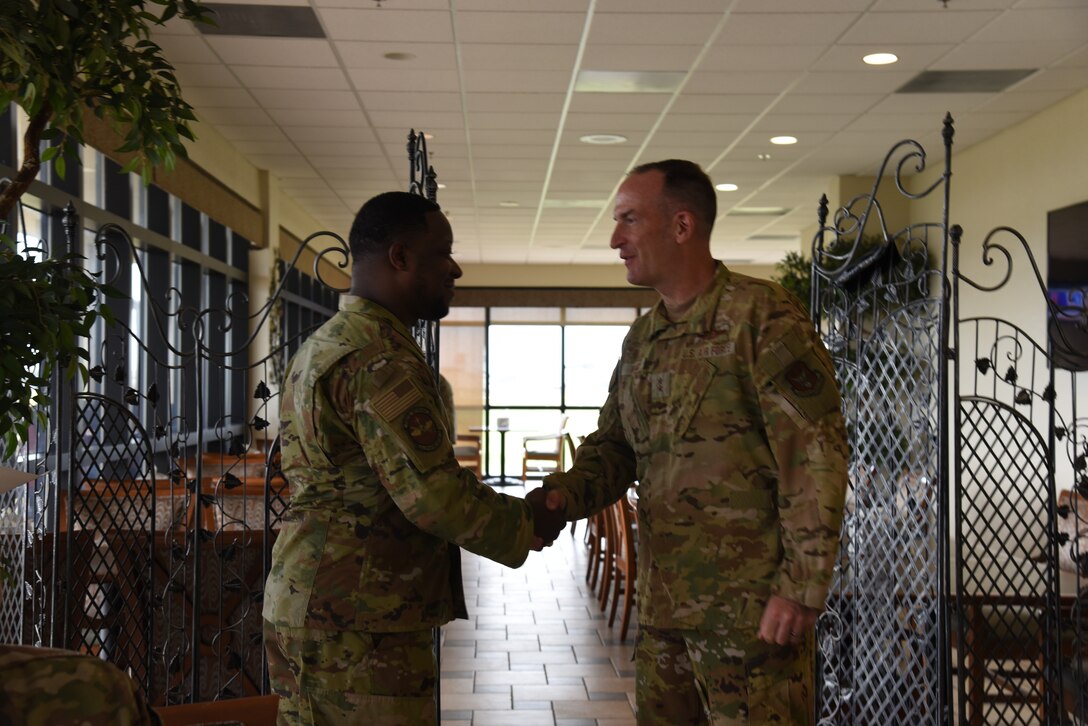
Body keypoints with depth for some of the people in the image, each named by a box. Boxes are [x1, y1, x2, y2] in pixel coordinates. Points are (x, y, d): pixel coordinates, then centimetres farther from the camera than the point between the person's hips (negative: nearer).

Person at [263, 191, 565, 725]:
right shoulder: (379, 358, -18)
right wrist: (527, 523, -6)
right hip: (355, 628, -10)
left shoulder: (324, 344, 16)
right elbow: (433, 495, -23)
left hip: (308, 607, 10)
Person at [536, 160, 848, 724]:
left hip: (750, 609, -7)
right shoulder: (641, 339, 13)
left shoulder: (763, 317, -11)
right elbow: (613, 445, 18)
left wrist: (802, 590, -17)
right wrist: (565, 494, -3)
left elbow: (817, 459, -15)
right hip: (660, 608, 7)